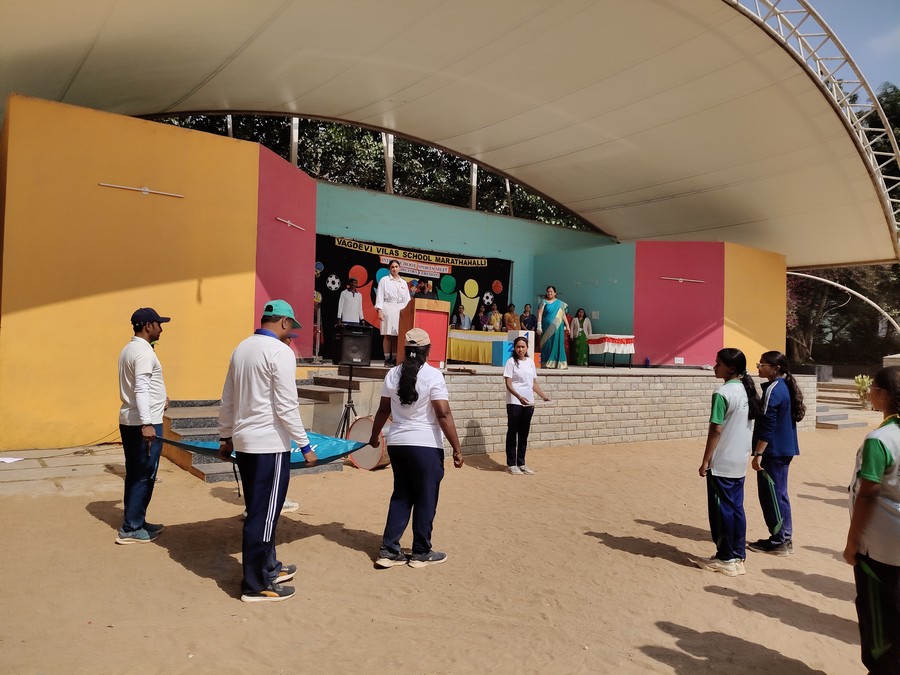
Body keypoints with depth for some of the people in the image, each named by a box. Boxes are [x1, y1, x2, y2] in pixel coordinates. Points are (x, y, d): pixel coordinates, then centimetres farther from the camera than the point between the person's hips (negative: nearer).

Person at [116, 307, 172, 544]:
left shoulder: (129, 349, 14)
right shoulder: (144, 352, -17)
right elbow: (141, 389, -26)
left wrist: (159, 398, 33)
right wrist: (147, 424, -32)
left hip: (128, 421, 10)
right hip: (143, 423, -10)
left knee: (134, 475, 15)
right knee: (144, 477, -2)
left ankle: (136, 523, 24)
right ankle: (130, 530, 3)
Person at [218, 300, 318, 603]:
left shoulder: (242, 348, 11)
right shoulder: (280, 352, -14)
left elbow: (227, 400, 15)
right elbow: (287, 406, -17)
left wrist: (225, 436, 23)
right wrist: (305, 445, -10)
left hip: (243, 442, 9)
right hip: (270, 445, -9)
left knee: (259, 511, 18)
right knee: (264, 515, 1)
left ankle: (268, 567, 32)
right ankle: (255, 585, 11)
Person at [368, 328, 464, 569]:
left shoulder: (393, 374, 4)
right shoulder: (433, 375, -12)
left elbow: (383, 410, 13)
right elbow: (444, 415, -16)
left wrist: (374, 436, 28)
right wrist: (457, 449, -12)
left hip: (397, 443, 6)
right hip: (426, 445, -5)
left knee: (401, 496, 17)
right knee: (426, 499, 8)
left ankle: (389, 550, 17)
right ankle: (421, 553, 18)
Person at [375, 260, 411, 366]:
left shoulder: (403, 283, 17)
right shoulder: (384, 280, 6)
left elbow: (407, 299, 16)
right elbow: (380, 296, 0)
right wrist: (379, 310, -10)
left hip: (401, 310, 4)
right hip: (388, 309, -3)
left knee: (397, 335, 0)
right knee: (387, 335, -6)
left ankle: (395, 358, 3)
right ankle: (387, 359, -3)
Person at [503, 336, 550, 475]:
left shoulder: (530, 362, 11)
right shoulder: (511, 361, -6)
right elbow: (508, 384, -12)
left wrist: (543, 395, 4)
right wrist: (519, 397, -26)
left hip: (528, 403, 5)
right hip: (514, 403, -5)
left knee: (524, 434, 11)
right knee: (512, 433, 2)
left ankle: (521, 463, 20)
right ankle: (511, 464, 9)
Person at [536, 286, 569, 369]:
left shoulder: (560, 303, 13)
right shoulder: (544, 302, 5)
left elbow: (563, 315, 13)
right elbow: (540, 314, -3)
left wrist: (567, 325, 3)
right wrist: (539, 326, -12)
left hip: (558, 328, 2)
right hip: (547, 327, -2)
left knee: (558, 344, 0)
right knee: (547, 344, -3)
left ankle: (559, 363, 1)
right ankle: (546, 363, 0)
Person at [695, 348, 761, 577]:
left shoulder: (723, 393, -17)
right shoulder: (747, 390, 8)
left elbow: (716, 430, -17)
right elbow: (749, 426, 15)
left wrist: (705, 461, -11)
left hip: (721, 463, -8)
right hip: (740, 463, 8)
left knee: (722, 509, 2)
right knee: (736, 508, 13)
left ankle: (725, 558, 10)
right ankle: (738, 556, 20)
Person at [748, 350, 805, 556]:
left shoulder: (772, 389, -17)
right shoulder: (785, 386, 11)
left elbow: (767, 425, -21)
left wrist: (758, 453, -19)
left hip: (773, 451, -10)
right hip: (784, 449, 10)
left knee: (771, 495, -1)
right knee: (779, 493, 15)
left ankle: (779, 541, 7)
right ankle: (784, 538, 22)